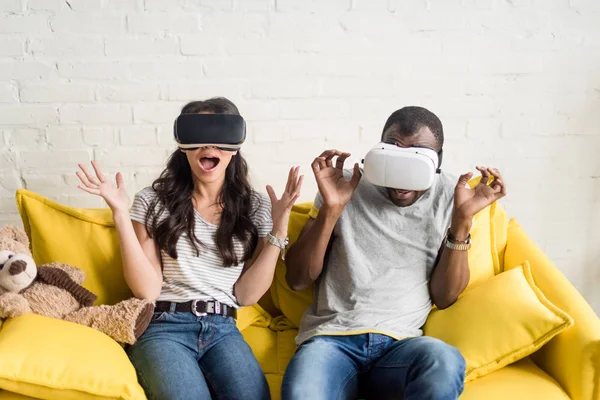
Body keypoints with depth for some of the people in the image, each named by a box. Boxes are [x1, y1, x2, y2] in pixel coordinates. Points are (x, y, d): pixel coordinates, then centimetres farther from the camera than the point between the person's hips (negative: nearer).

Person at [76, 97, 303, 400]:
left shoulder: (255, 208, 7)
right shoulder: (154, 201, 4)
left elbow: (247, 294, 0)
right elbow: (147, 290, -4)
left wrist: (279, 227, -7)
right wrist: (120, 214, -10)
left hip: (222, 329, 1)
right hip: (163, 327, -1)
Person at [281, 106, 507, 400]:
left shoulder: (450, 196, 6)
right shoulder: (346, 185, 3)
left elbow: (444, 297, 3)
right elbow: (297, 280, 1)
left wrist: (462, 220, -9)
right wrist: (330, 211, -13)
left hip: (400, 343, 2)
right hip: (331, 337, -2)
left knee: (445, 364, -33)